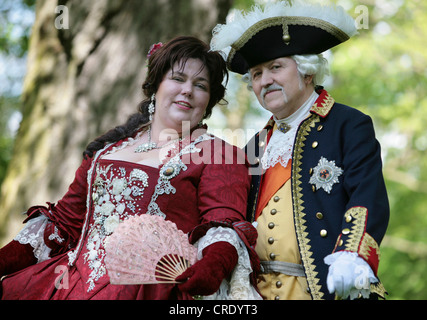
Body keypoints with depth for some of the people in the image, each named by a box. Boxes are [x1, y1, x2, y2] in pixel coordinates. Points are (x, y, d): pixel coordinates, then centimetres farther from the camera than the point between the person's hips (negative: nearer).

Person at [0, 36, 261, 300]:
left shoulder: (220, 155, 8)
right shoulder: (108, 149, 22)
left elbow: (224, 223, -7)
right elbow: (66, 221, 24)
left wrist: (212, 266, -29)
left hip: (149, 289, -6)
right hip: (74, 278, 7)